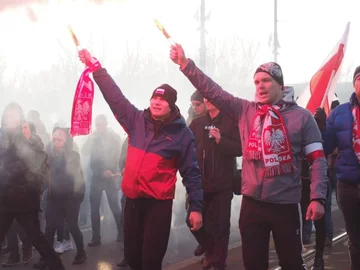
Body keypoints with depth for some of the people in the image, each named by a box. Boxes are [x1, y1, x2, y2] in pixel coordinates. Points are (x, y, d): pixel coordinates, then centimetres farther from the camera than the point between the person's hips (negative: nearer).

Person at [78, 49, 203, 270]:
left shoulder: (182, 134, -3)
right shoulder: (137, 121, 6)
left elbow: (191, 172, -3)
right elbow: (115, 96, 9)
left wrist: (196, 207, -8)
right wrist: (95, 66, 5)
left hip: (159, 203, -4)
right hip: (133, 200, 4)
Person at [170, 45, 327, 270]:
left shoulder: (302, 116, -2)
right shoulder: (245, 110, 6)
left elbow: (318, 159, -3)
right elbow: (212, 91, 2)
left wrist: (318, 198, -13)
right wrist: (185, 64, -5)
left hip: (286, 204, -3)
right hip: (252, 203, 3)